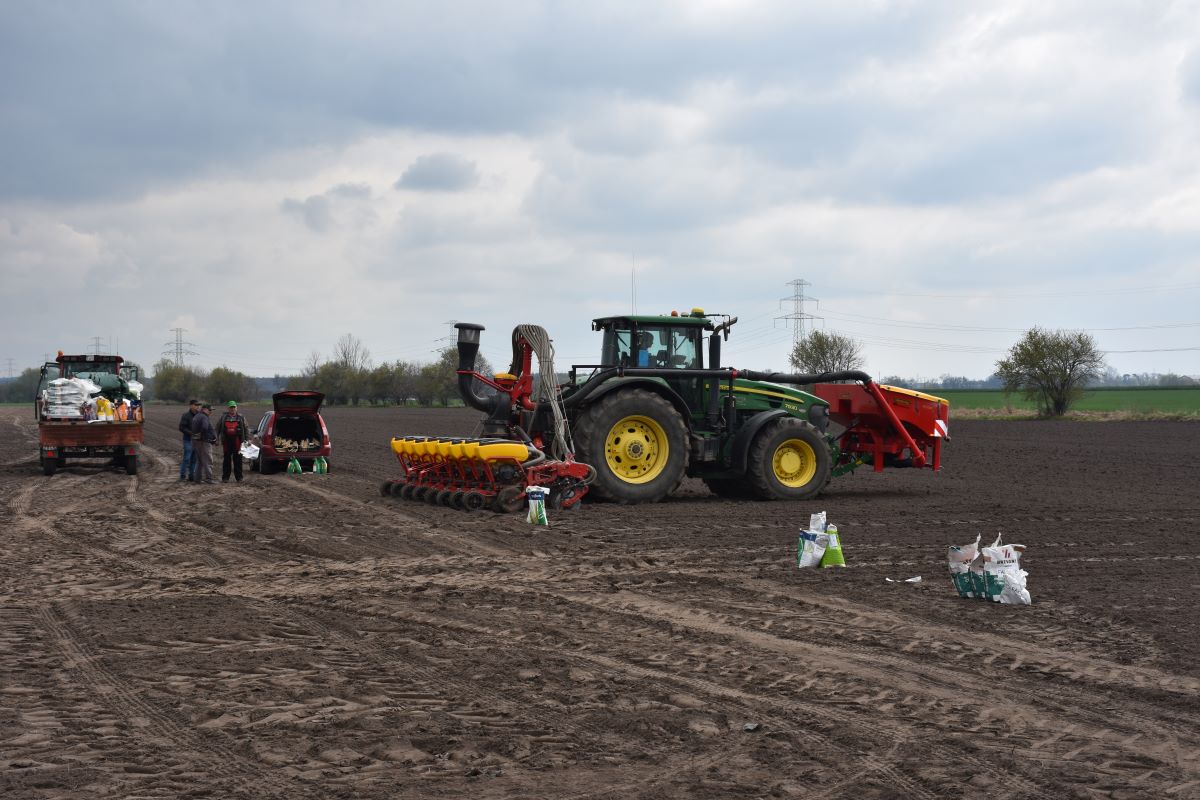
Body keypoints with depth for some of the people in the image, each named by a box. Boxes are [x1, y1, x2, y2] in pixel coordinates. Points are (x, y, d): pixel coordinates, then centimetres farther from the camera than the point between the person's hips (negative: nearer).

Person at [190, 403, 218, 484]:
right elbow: (204, 428, -32)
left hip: (195, 441, 10)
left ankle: (198, 478, 17)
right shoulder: (204, 417, -16)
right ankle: (208, 478, -10)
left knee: (200, 461, 16)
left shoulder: (196, 417, 16)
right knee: (208, 461, -6)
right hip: (204, 441, -10)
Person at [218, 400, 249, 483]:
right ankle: (225, 477, 6)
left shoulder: (241, 418, 11)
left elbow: (245, 429, 9)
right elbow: (218, 428, 12)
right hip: (226, 441, 0)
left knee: (238, 460, 1)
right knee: (226, 460, 2)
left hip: (237, 441, 0)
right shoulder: (223, 417, 11)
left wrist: (247, 439, 0)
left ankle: (239, 477, 7)